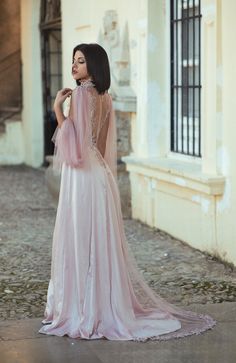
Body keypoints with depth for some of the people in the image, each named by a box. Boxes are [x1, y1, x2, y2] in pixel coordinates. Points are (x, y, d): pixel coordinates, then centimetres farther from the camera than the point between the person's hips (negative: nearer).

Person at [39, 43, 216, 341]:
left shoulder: (81, 94, -14)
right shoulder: (104, 97, 13)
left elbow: (75, 143, -19)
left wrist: (58, 108, -15)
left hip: (83, 179, -9)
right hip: (100, 175, 9)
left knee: (81, 242, -3)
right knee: (100, 242, 13)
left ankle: (85, 314, 3)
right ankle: (108, 307, 19)